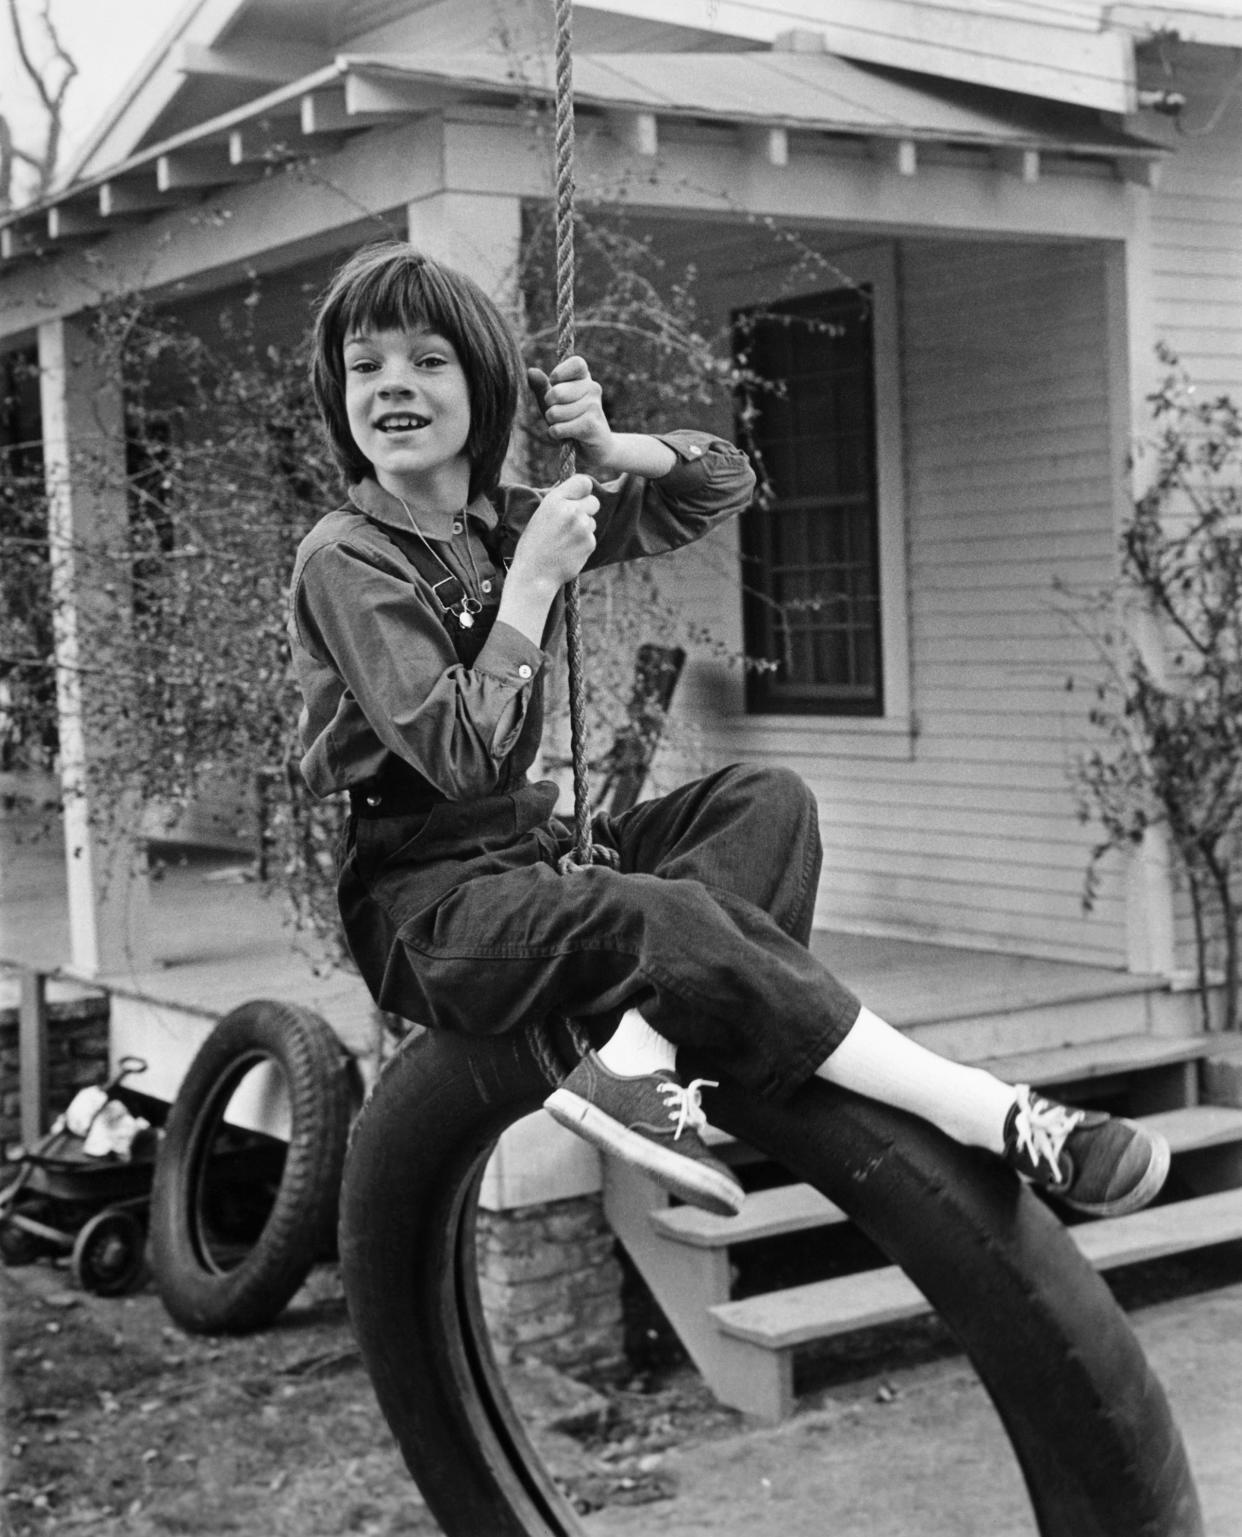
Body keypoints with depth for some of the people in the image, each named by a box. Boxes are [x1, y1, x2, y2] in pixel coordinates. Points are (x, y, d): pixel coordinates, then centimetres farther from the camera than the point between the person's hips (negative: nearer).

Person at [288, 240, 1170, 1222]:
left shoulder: (509, 518, 9)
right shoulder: (346, 561, -11)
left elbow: (725, 482, 13)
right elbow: (458, 754, -22)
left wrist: (606, 449, -6)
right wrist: (531, 581, -18)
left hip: (530, 845, 8)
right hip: (424, 899, -8)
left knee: (766, 801, -9)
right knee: (675, 917, -30)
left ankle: (634, 1060, -32)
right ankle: (999, 1119, -31)